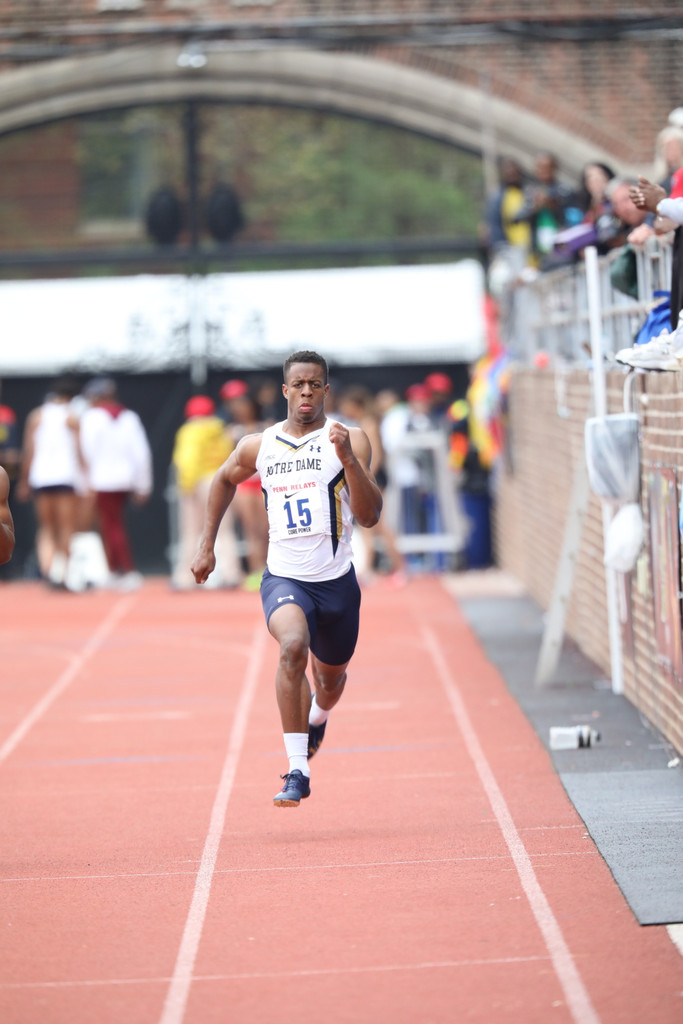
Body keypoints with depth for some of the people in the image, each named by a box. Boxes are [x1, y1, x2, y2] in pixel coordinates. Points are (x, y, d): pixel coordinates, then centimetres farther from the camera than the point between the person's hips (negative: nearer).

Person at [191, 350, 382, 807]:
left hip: (336, 580, 1)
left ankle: (318, 715, 60)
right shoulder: (259, 446, 3)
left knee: (331, 676, 19)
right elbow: (225, 480, 25)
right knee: (293, 645, -31)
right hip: (284, 578, 0)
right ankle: (298, 772, -28)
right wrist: (207, 544, 22)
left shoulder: (349, 439, -5)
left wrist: (347, 458, -26)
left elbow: (370, 515, -14)